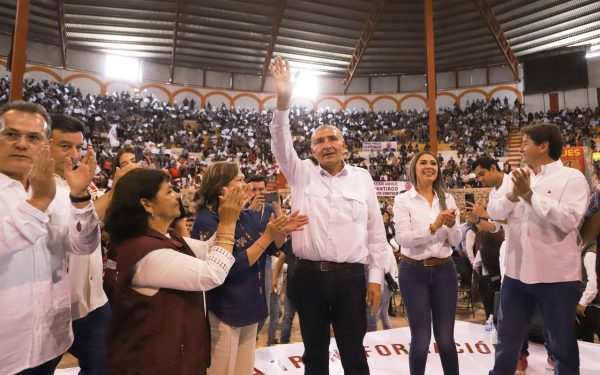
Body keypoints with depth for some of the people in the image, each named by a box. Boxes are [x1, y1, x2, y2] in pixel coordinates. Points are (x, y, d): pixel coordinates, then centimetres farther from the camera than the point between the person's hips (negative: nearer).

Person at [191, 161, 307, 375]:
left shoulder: (246, 216, 3)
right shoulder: (207, 220, -18)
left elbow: (272, 248, 9)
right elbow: (230, 268, -24)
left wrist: (283, 231, -11)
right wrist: (267, 236, -26)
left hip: (250, 307, 8)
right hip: (224, 313, -7)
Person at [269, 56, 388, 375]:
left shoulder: (362, 178, 5)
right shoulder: (302, 174, 5)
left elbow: (375, 232, 5)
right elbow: (281, 143, -9)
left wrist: (376, 277, 2)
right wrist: (283, 100, -23)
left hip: (350, 276, 0)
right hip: (308, 275, 1)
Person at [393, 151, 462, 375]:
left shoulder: (447, 199, 6)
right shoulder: (403, 200, -5)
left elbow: (456, 242, 5)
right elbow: (402, 238, -16)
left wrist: (451, 225, -16)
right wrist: (433, 227, -27)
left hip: (444, 271, 3)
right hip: (414, 272, -3)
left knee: (446, 339, 8)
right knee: (421, 339, 2)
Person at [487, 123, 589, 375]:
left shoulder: (572, 177, -7)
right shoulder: (515, 175, 9)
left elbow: (569, 219, -21)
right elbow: (493, 211, 1)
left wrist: (529, 195, -20)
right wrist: (512, 196, -17)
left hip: (556, 275, -4)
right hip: (516, 272, 5)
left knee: (562, 344, 14)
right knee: (507, 340, 18)